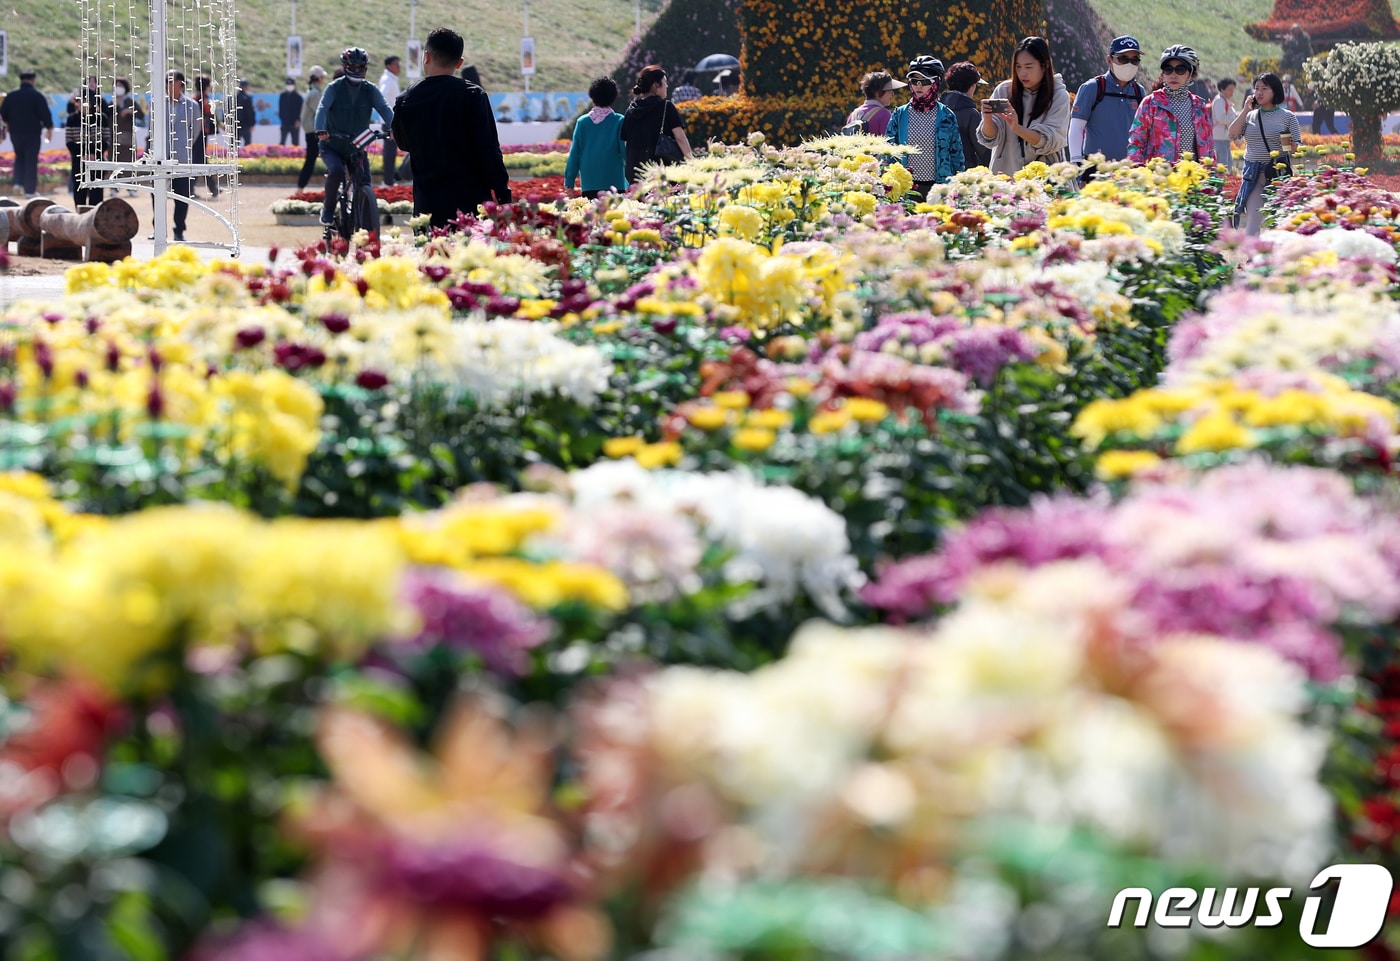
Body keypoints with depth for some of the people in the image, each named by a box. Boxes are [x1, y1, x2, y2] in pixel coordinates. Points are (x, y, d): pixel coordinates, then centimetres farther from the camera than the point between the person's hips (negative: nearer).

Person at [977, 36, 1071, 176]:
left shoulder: (1059, 96, -2)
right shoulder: (1004, 90, 3)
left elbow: (1052, 141, -12)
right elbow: (990, 138, 0)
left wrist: (1017, 128, -25)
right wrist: (987, 119, -21)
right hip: (1004, 173, 2)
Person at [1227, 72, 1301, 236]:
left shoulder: (1288, 116, 4)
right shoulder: (1250, 116, 12)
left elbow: (1298, 147, 3)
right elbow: (1232, 134, 0)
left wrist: (1291, 145, -20)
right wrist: (1245, 110, 0)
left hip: (1278, 173, -2)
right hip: (1253, 174, 2)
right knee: (1252, 219, -3)